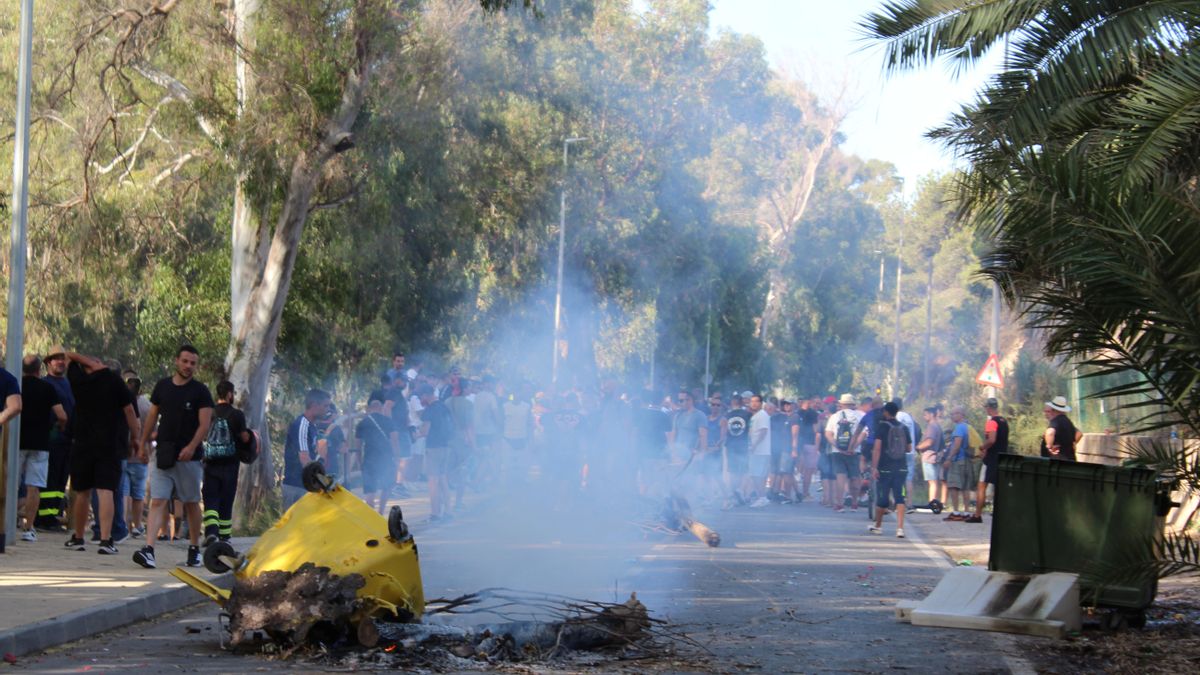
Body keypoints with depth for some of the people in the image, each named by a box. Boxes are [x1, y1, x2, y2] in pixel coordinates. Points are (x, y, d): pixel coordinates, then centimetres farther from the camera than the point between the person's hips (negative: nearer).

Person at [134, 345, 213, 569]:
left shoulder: (200, 392, -3)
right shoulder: (163, 386, 9)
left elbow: (204, 425, -9)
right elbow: (152, 416, 18)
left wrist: (191, 447, -23)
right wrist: (143, 443, 16)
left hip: (189, 457, -2)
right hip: (163, 455, 2)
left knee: (191, 503, 9)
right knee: (157, 501, -8)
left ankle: (194, 549, 22)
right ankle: (148, 549, -18)